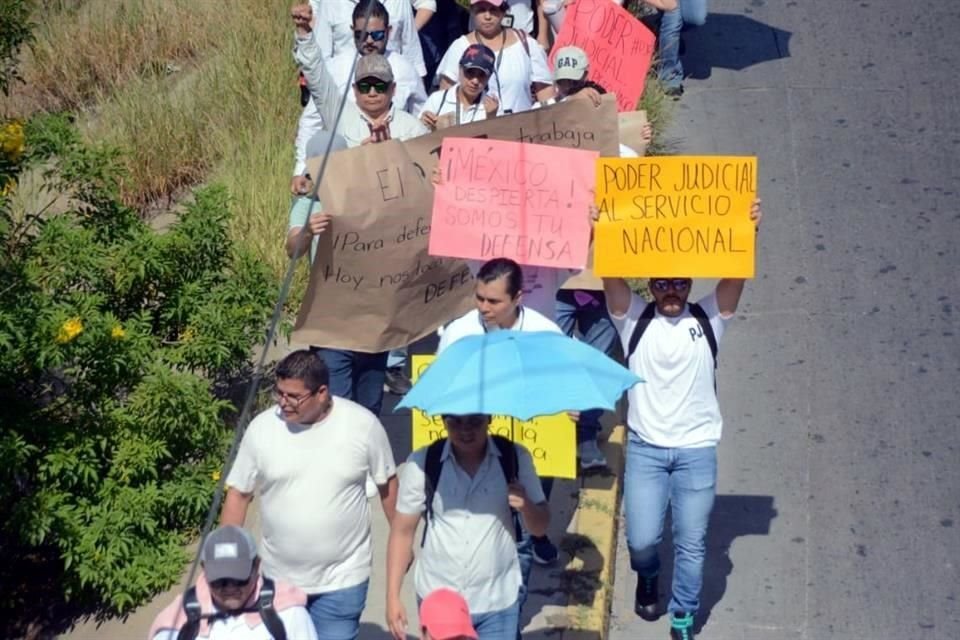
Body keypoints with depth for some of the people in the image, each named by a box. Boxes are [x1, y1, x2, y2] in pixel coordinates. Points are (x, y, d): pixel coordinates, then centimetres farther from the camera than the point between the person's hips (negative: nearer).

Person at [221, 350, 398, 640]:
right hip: (279, 578, 2)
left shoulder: (362, 424, -13)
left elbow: (387, 483, 2)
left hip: (342, 578, -2)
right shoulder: (261, 428, -10)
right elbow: (238, 495, -1)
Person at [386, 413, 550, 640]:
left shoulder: (515, 458, -8)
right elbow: (402, 531, -2)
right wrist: (393, 596, -4)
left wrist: (526, 506, -24)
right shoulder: (421, 463, -10)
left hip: (497, 602, 0)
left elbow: (540, 527, -2)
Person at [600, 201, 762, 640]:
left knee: (691, 543, 7)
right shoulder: (633, 319, -1)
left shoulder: (708, 319, 0)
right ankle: (648, 579, 37)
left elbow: (735, 275, -13)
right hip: (645, 448, 0)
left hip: (697, 450, 0)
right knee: (641, 540, 1)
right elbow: (611, 275, -14)